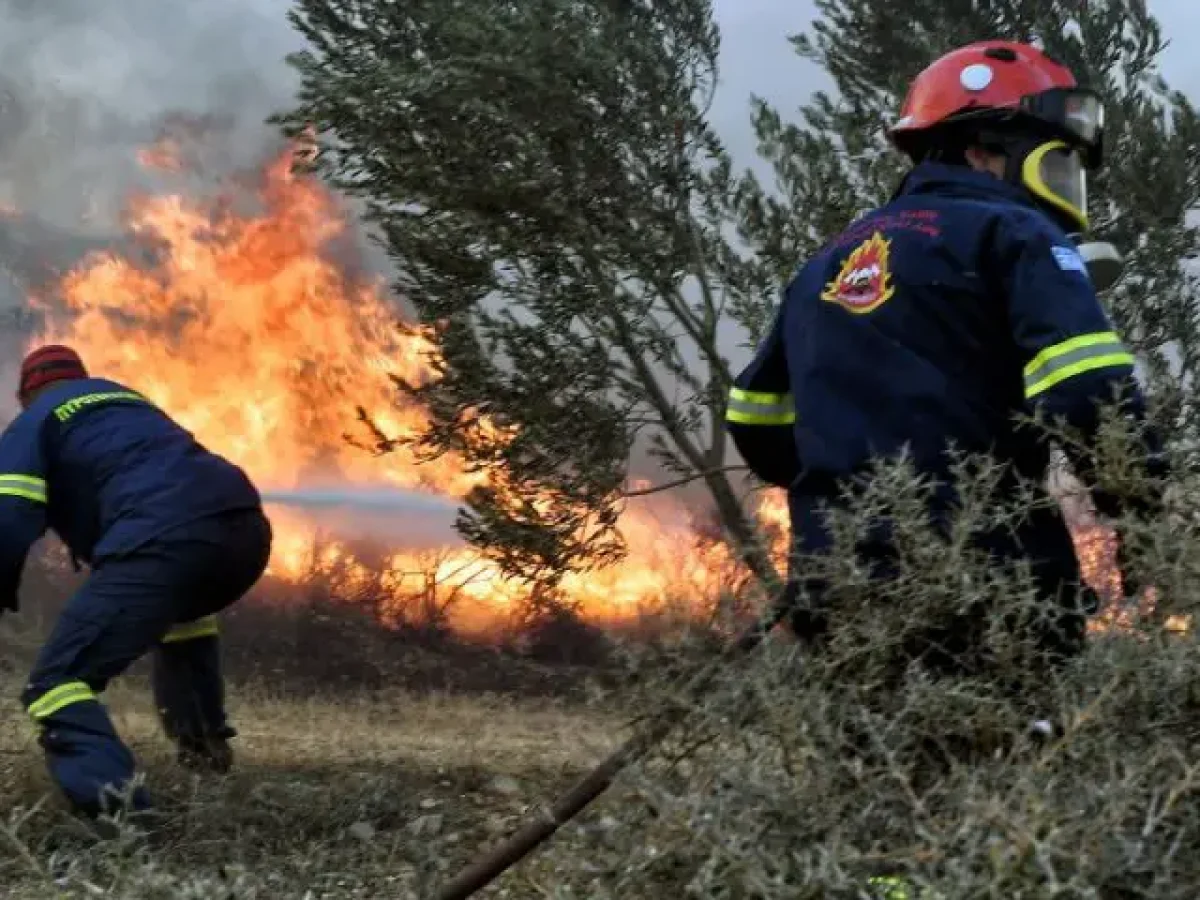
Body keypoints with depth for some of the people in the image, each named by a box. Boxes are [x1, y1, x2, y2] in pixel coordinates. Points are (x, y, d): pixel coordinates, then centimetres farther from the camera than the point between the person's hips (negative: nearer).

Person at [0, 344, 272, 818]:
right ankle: (204, 742, 40)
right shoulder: (130, 400, 38)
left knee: (59, 679, -7)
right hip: (246, 523, 7)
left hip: (166, 537, -7)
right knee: (183, 611, 42)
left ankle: (110, 792, -33)